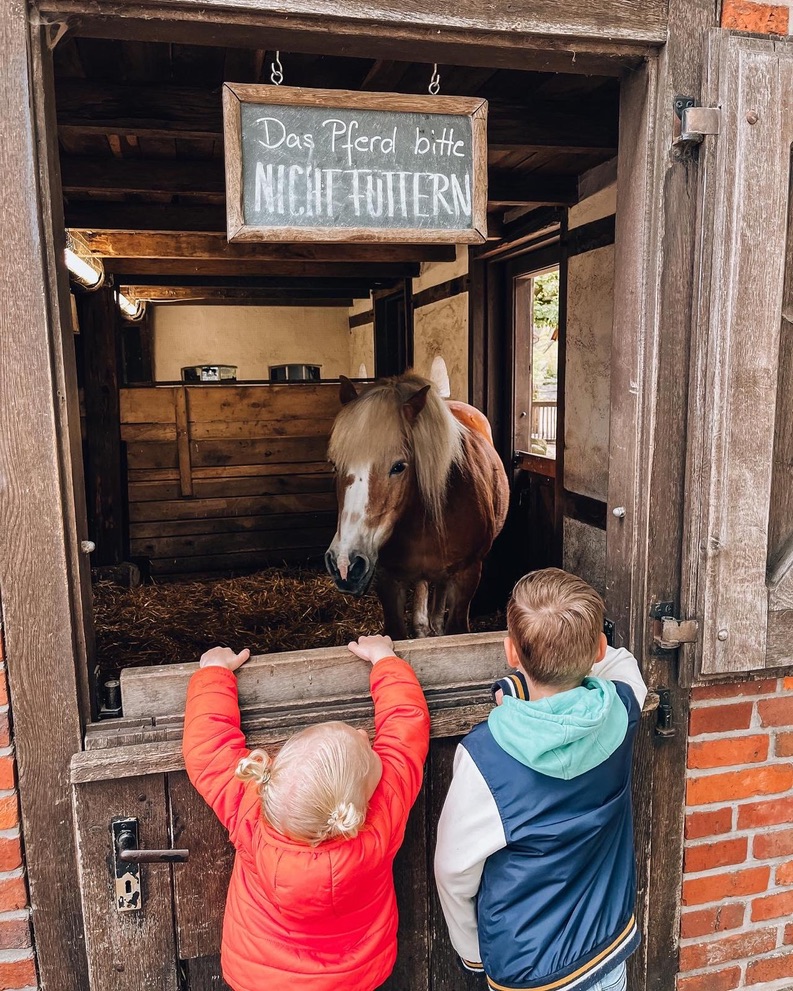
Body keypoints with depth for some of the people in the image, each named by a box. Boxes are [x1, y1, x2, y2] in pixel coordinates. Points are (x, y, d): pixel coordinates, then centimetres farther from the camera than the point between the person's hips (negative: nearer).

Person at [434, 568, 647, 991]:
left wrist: (472, 953, 2)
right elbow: (622, 661, 6)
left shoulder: (483, 757, -30)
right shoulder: (620, 710, -19)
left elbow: (454, 874, -16)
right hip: (610, 946, 4)